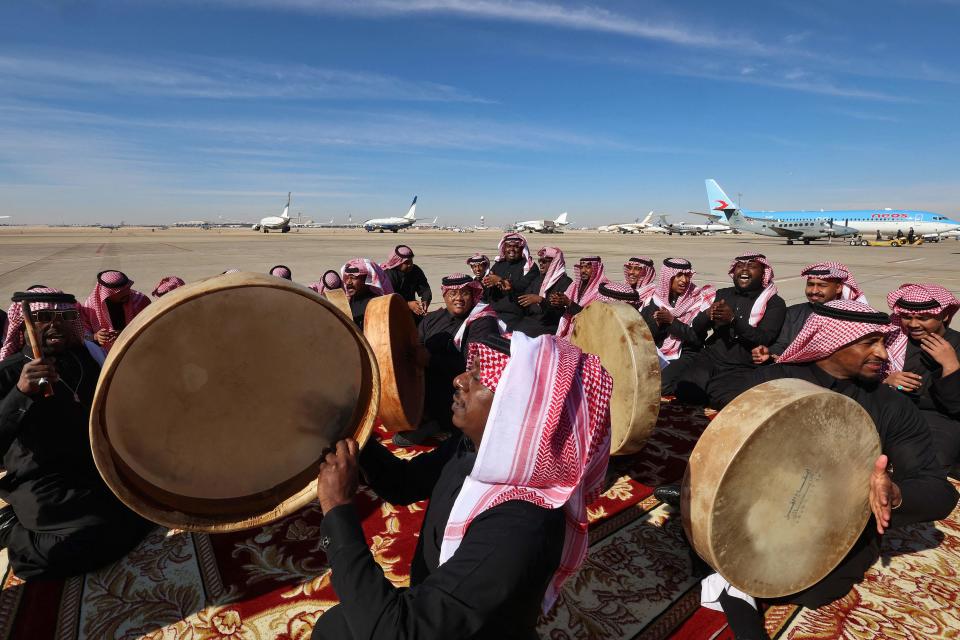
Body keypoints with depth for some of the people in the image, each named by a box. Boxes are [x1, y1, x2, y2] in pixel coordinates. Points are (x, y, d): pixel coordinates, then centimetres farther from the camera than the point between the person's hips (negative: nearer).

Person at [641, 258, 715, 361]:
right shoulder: (655, 299, 5)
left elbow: (698, 338, -9)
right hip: (656, 355, 3)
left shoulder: (699, 299, -2)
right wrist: (657, 322, -15)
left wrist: (672, 321, -15)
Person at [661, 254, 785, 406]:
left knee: (721, 398, -33)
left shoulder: (774, 303, 4)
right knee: (665, 382, -22)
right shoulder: (722, 294, 15)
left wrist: (734, 320, -24)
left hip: (740, 367, -3)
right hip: (708, 358, 3)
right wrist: (707, 314, -12)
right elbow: (695, 329, 11)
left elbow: (764, 339, -10)